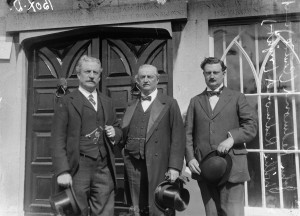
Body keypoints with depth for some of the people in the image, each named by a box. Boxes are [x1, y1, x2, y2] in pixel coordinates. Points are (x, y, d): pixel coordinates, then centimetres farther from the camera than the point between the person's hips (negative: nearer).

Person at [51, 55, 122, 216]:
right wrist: (62, 171, -14)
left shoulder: (106, 102, 14)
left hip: (104, 169, 4)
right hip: (77, 170, -4)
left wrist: (115, 133, 0)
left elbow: (117, 128, 24)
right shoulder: (66, 102, -1)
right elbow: (58, 140, -5)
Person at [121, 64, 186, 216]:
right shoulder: (131, 106, 14)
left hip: (158, 166, -3)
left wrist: (174, 167, -10)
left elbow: (178, 137, -4)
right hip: (133, 165, 4)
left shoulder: (169, 104, 2)